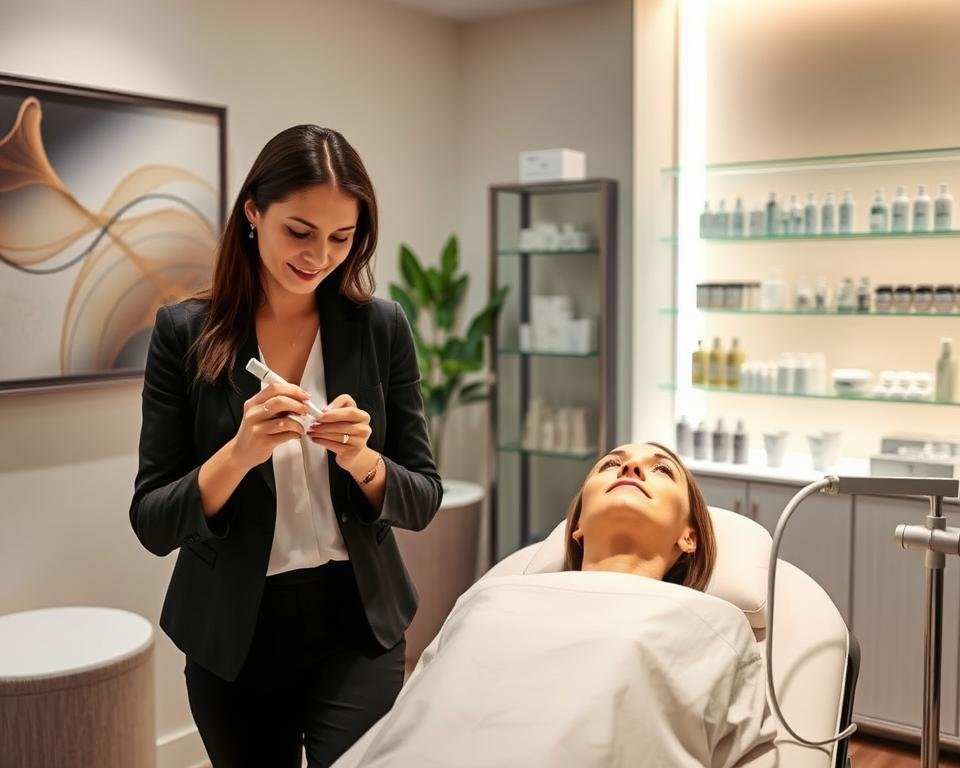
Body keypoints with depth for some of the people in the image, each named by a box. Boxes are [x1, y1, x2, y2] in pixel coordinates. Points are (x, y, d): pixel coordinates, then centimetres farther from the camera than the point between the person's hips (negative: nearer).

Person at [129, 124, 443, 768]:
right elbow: (152, 525, -8)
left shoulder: (381, 328, -5)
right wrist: (238, 454, -25)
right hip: (232, 638, 0)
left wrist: (362, 460, -21)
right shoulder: (185, 332, -8)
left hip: (356, 628, 0)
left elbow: (423, 502, -1)